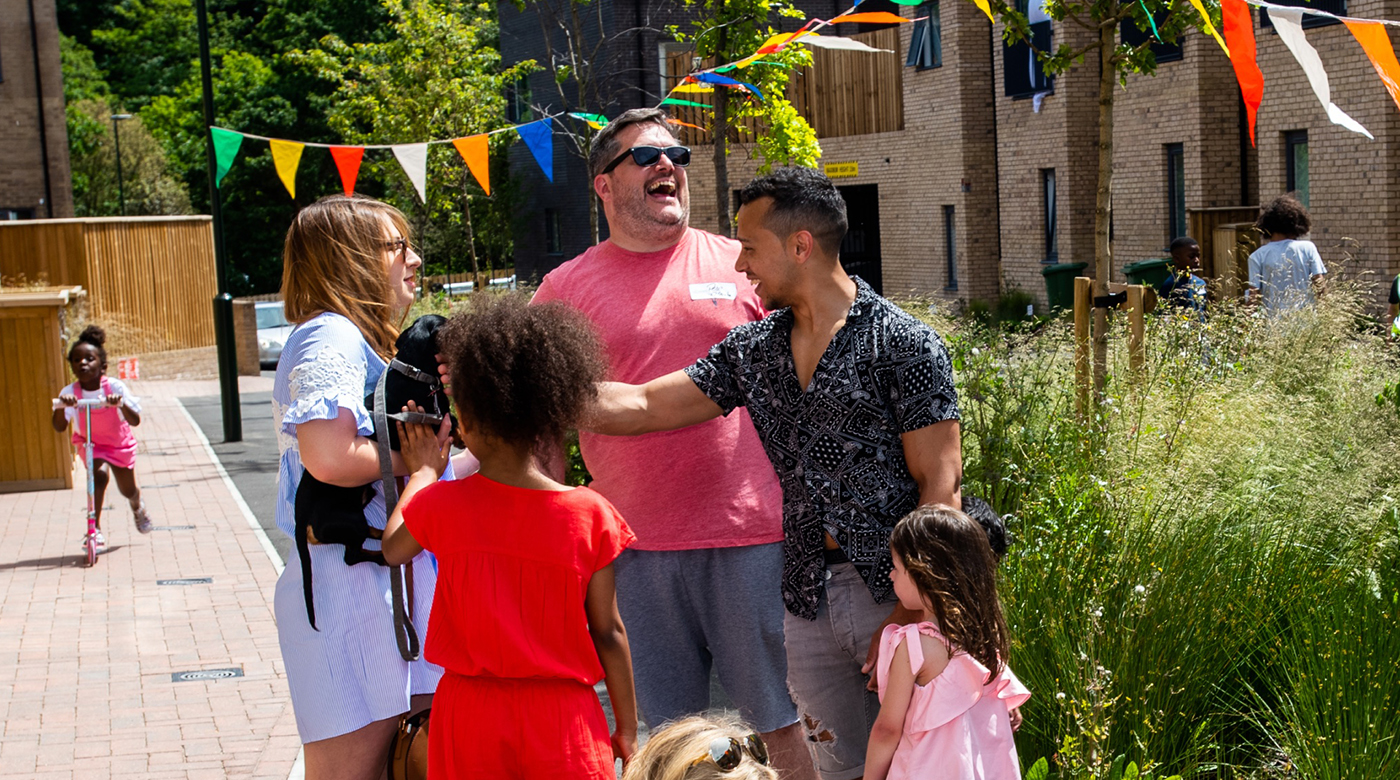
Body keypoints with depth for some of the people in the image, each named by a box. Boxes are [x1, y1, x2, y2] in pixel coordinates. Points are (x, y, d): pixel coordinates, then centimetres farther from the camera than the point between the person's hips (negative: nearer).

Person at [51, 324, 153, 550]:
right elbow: (59, 427, -30)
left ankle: (137, 507, 52)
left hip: (120, 444, 1)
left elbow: (135, 421, -30)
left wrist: (121, 404, -49)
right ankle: (96, 529, -20)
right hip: (90, 444, -1)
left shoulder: (115, 387, -24)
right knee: (99, 475, -30)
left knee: (127, 490, 12)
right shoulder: (70, 393, -21)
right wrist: (61, 406, -49)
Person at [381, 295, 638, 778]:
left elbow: (391, 549, 14)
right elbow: (608, 632, -5)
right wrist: (627, 726, 7)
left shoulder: (440, 504, -9)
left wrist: (422, 474, 28)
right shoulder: (590, 515, -11)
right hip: (562, 717, -1)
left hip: (470, 711, 1)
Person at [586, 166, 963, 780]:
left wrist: (910, 612, -15)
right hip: (810, 598, 5)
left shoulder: (905, 345, -7)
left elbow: (940, 487, -10)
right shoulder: (752, 350, 10)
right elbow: (640, 407, 8)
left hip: (897, 591, -5)